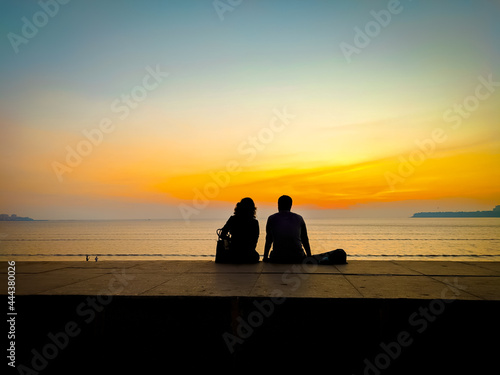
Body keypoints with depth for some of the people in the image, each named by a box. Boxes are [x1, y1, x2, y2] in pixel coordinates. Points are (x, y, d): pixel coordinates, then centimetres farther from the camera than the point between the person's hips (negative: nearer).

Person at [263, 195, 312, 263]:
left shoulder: (271, 219, 9)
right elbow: (305, 240, 16)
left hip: (277, 259, -1)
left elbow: (268, 241, 14)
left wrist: (265, 258, 25)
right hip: (297, 258, 1)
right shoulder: (299, 218, 11)